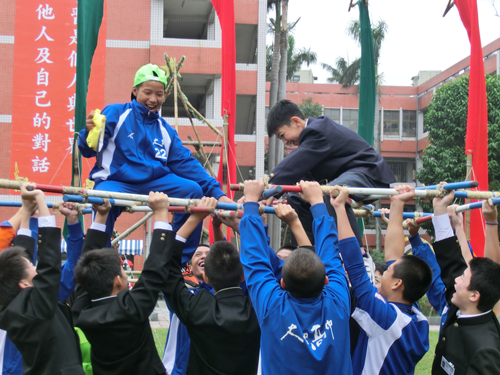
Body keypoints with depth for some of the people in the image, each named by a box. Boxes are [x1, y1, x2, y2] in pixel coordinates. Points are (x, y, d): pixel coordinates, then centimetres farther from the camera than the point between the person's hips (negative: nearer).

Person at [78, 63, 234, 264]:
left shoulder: (165, 130, 20)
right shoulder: (115, 113, 5)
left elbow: (185, 163, 13)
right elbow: (88, 150, -2)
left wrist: (216, 192, 2)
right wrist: (90, 133, -28)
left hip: (154, 181, 5)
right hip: (115, 181, -4)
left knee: (193, 190, -18)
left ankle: (179, 264, -5)